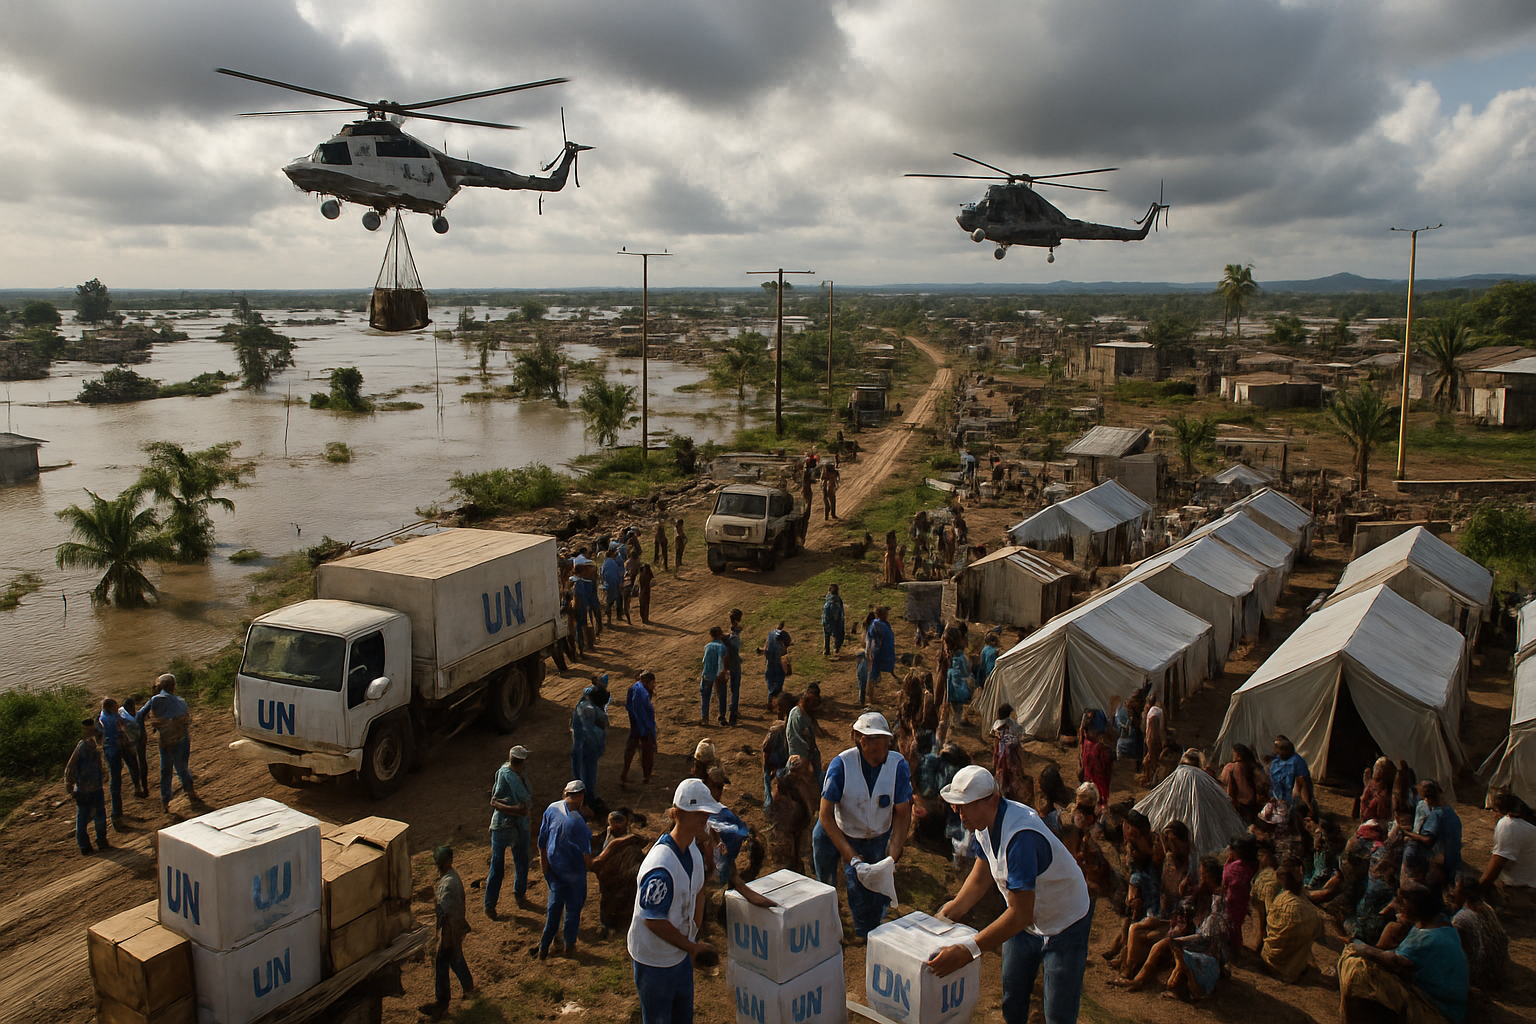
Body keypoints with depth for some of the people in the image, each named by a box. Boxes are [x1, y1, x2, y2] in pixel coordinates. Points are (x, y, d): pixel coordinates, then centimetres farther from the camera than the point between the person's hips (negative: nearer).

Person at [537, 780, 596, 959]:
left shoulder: (551, 809, -10)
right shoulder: (577, 821, -28)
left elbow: (542, 840, 0)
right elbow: (586, 852, -19)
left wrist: (544, 863, 11)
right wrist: (589, 864, 3)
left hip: (553, 866, 5)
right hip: (573, 869, -5)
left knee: (554, 904, 19)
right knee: (574, 904, 16)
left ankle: (544, 946, 25)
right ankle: (568, 944, 28)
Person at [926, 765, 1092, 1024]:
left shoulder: (1020, 837, -39)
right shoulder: (984, 820, -12)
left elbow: (1020, 913, -38)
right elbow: (980, 876, 3)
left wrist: (967, 951, -41)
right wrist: (951, 912, -10)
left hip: (1065, 923, -7)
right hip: (1025, 922, 8)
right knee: (1012, 1002, 18)